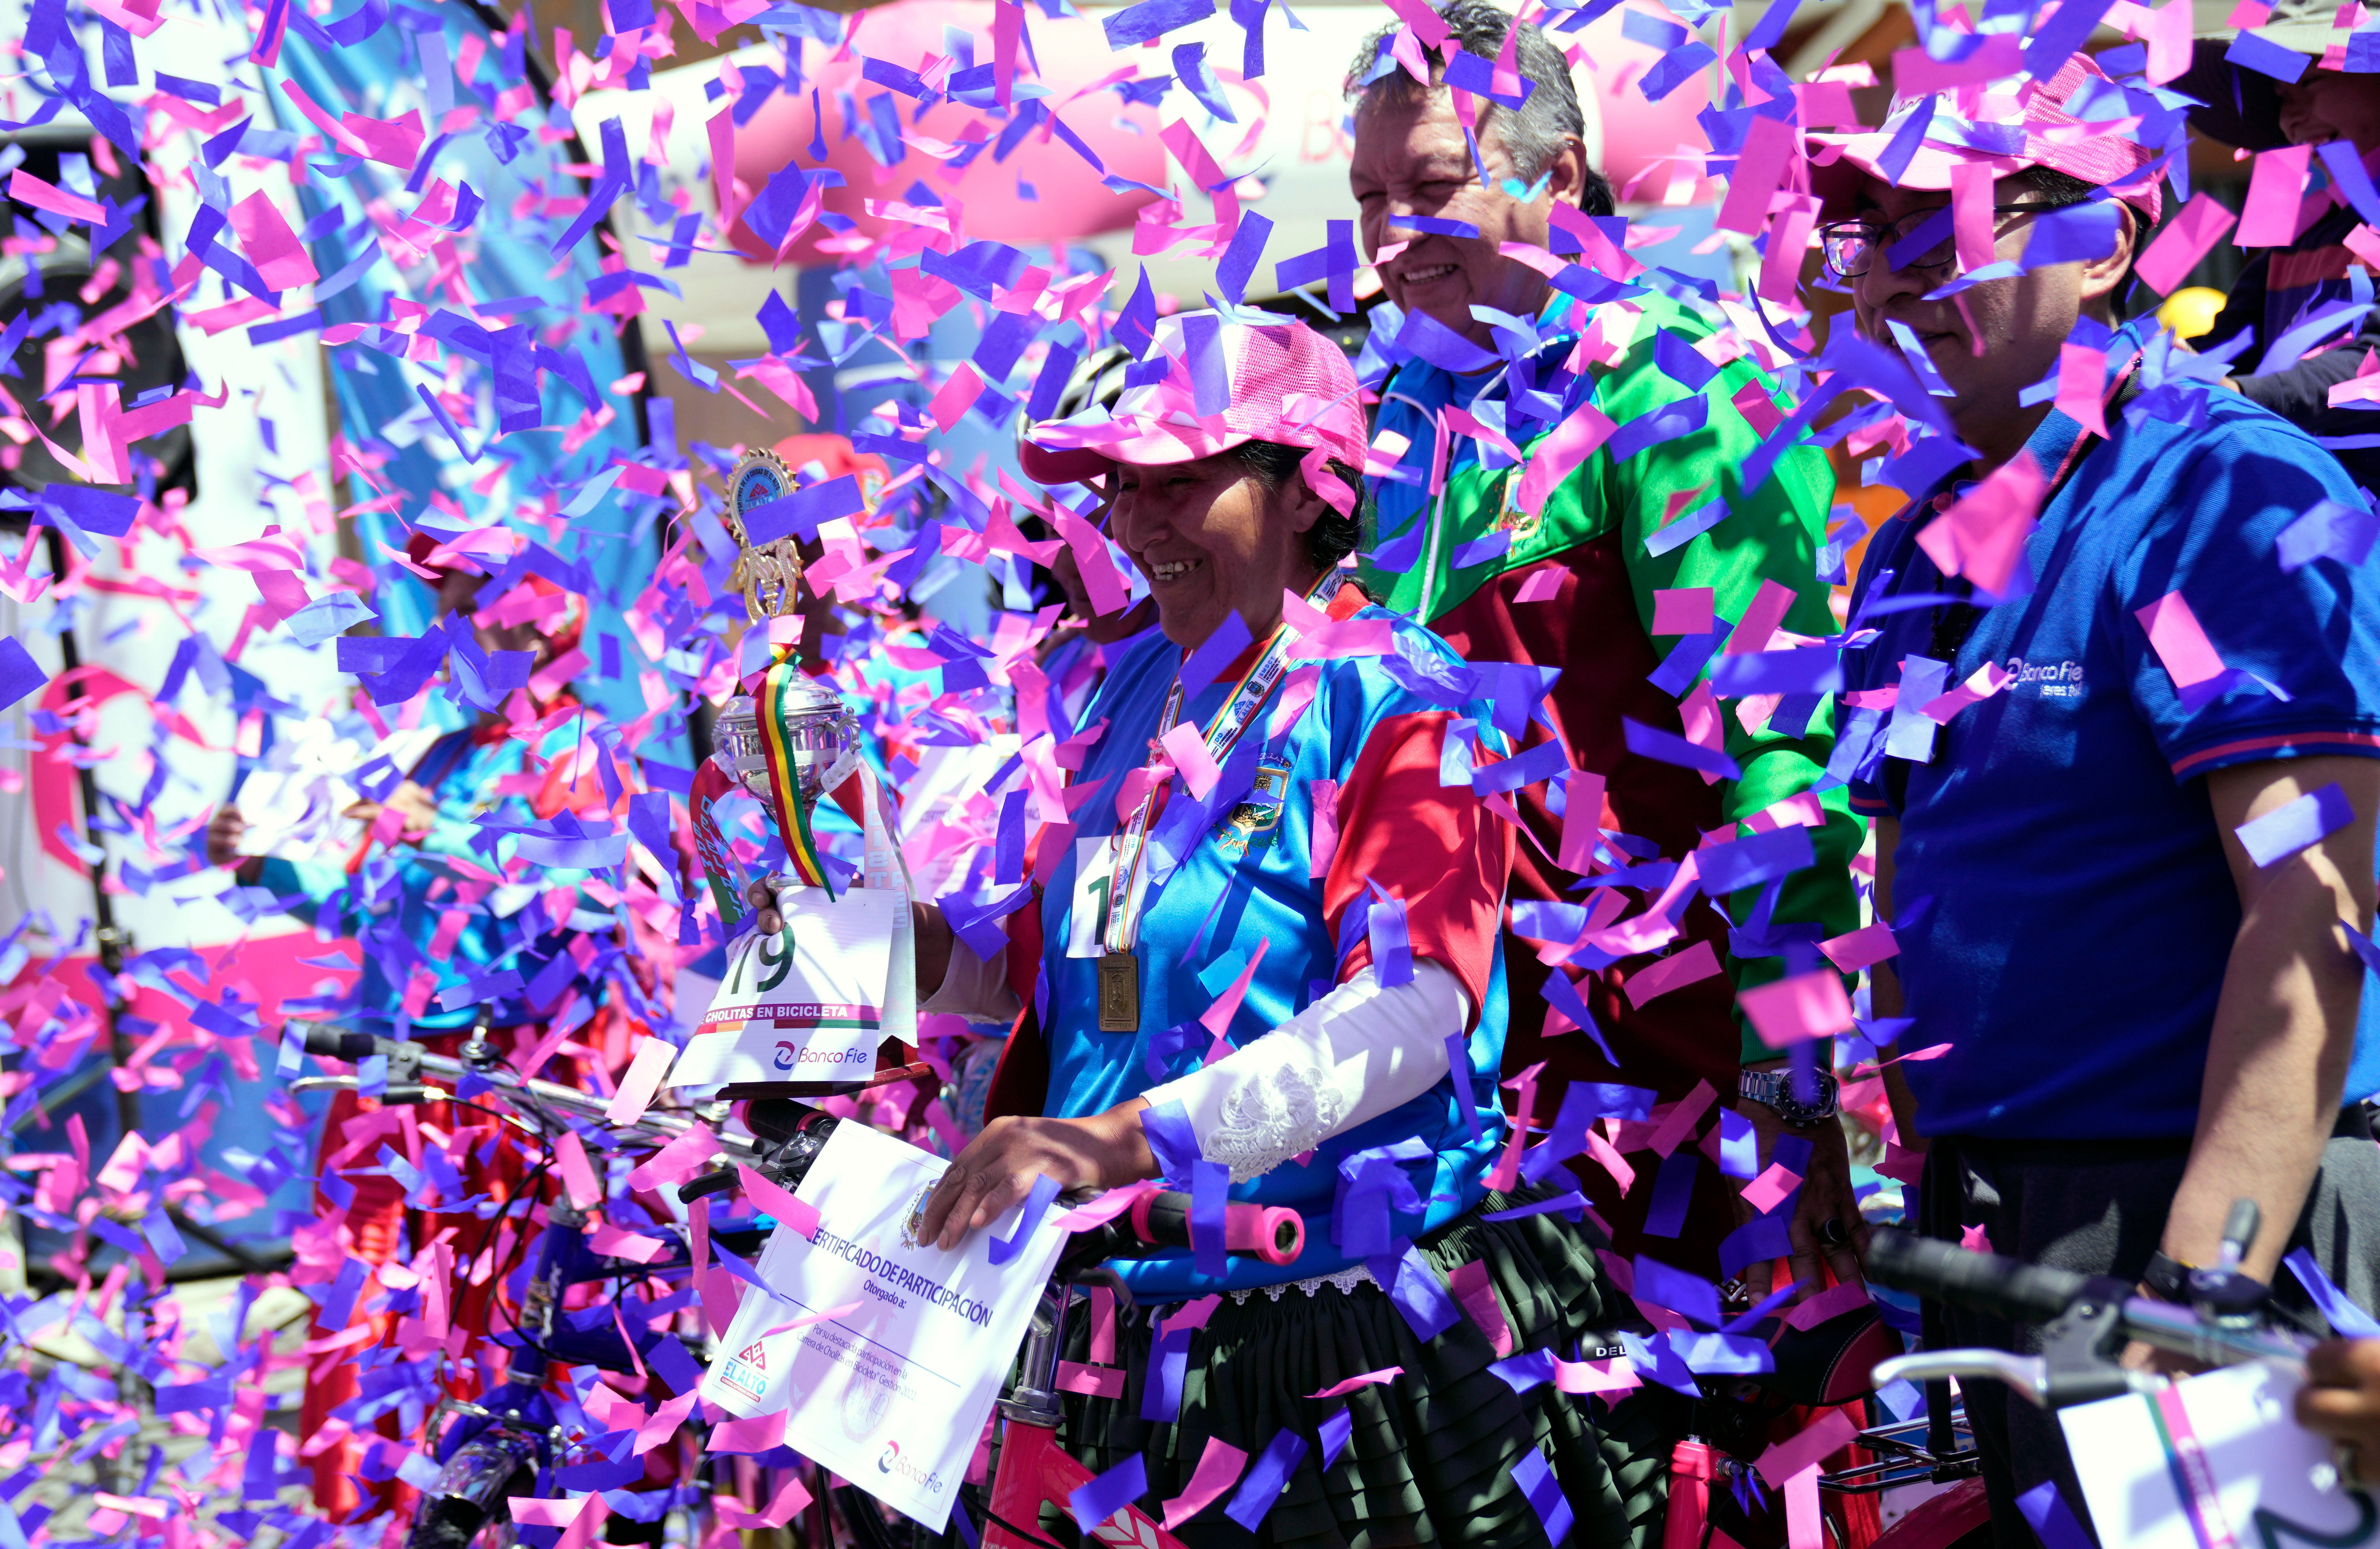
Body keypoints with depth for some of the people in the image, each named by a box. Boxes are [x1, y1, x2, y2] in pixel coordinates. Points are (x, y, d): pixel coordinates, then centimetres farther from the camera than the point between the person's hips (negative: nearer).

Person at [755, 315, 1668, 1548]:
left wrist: (1127, 1137, -35)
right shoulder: (1139, 685, 9)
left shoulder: (1390, 696, -12)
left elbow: (1412, 1012, -25)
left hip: (1347, 1317, -6)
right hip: (1130, 1310, 7)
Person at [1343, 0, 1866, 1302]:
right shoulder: (1404, 426, 13)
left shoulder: (1666, 387, -9)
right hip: (1487, 1038, 7)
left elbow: (1772, 744, -16)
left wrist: (1795, 1071, -20)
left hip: (1675, 1037, -7)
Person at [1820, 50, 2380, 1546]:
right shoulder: (1918, 549, 11)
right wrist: (1920, 1202, 12)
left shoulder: (2233, 495, -13)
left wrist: (2193, 1295, -25)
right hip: (1982, 1234, 8)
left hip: (2209, 1217, -8)